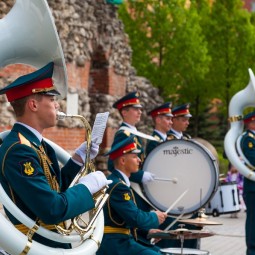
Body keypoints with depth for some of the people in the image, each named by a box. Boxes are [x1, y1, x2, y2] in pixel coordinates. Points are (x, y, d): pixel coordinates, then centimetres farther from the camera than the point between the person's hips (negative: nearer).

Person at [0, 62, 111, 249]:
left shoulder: (34, 143, 9)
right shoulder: (19, 151, -21)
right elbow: (53, 210, -27)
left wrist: (79, 158, 9)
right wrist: (87, 186, -14)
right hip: (38, 246, -9)